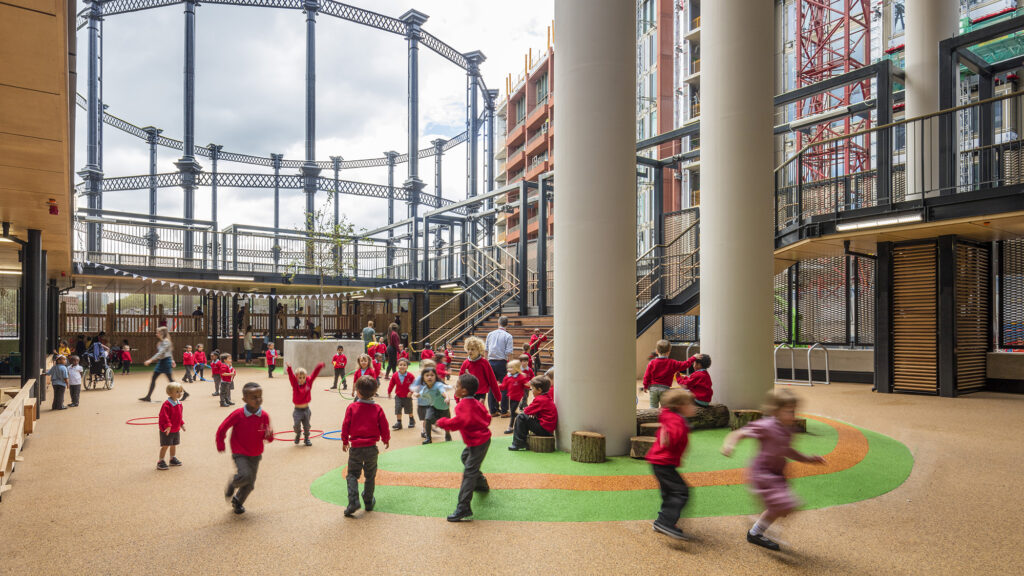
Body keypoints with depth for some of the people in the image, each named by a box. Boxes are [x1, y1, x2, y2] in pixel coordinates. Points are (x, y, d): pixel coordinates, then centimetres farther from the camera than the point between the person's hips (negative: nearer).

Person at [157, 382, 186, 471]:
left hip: (176, 429, 8)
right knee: (165, 446, -3)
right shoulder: (167, 404, -21)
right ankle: (161, 462, 6)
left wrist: (182, 424, 16)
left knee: (174, 444, 18)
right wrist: (168, 426, -30)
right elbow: (164, 416, -25)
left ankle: (173, 459, 33)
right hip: (167, 430, -8)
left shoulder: (178, 403, 7)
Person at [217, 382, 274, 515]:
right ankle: (232, 484, 10)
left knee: (250, 484, 11)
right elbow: (222, 429, -5)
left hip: (256, 455, 4)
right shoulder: (238, 414, -18)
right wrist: (220, 445, 1)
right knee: (245, 475, -25)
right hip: (240, 454, -4)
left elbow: (267, 438, -1)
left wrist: (270, 435, -24)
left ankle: (238, 502, 40)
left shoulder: (264, 416, -9)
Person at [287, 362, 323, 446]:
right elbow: (291, 376, -25)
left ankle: (307, 438, 31)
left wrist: (320, 366, -21)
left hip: (306, 409, 2)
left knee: (306, 426, 9)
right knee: (297, 425, -12)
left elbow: (314, 374, -9)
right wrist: (289, 369, -43)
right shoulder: (295, 384, -9)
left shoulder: (309, 382, -3)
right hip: (297, 410, -2)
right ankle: (298, 434, 19)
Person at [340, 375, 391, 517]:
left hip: (355, 447, -1)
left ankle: (353, 501, -7)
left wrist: (345, 441, 14)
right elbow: (384, 427, 0)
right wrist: (386, 439, 20)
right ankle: (369, 502, 24)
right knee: (370, 476, 16)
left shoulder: (351, 407, -8)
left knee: (352, 475, 10)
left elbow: (345, 426, -2)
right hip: (371, 448, 1)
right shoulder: (377, 409, -5)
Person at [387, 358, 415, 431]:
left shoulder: (410, 376, -18)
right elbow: (391, 384, 1)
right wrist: (389, 392, 6)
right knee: (398, 410, -3)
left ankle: (412, 420, 39)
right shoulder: (395, 375, -11)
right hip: (398, 396, 1)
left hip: (407, 396, -1)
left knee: (409, 410, 15)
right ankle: (398, 423, 9)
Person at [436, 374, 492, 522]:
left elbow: (461, 421, -36)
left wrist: (442, 422, -24)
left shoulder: (463, 406, -21)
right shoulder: (476, 403, 8)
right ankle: (482, 485, 51)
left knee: (469, 472, -13)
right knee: (466, 457, 33)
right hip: (483, 436, 11)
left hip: (478, 443, -11)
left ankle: (464, 510, -16)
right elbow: (486, 417, 13)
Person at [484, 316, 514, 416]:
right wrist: (509, 365, -5)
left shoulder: (490, 334, 7)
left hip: (490, 362, 4)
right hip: (501, 363, -4)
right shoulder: (508, 336, -5)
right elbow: (509, 353, -12)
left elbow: (486, 350, 9)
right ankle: (504, 411, 8)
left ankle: (493, 411, 15)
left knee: (491, 386, 10)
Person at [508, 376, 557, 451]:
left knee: (521, 417, -9)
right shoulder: (547, 398, 15)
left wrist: (525, 409, 10)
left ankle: (519, 443, -3)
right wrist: (532, 413, 2)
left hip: (544, 429, -10)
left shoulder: (539, 400, -16)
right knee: (527, 417, 24)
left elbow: (527, 411, -13)